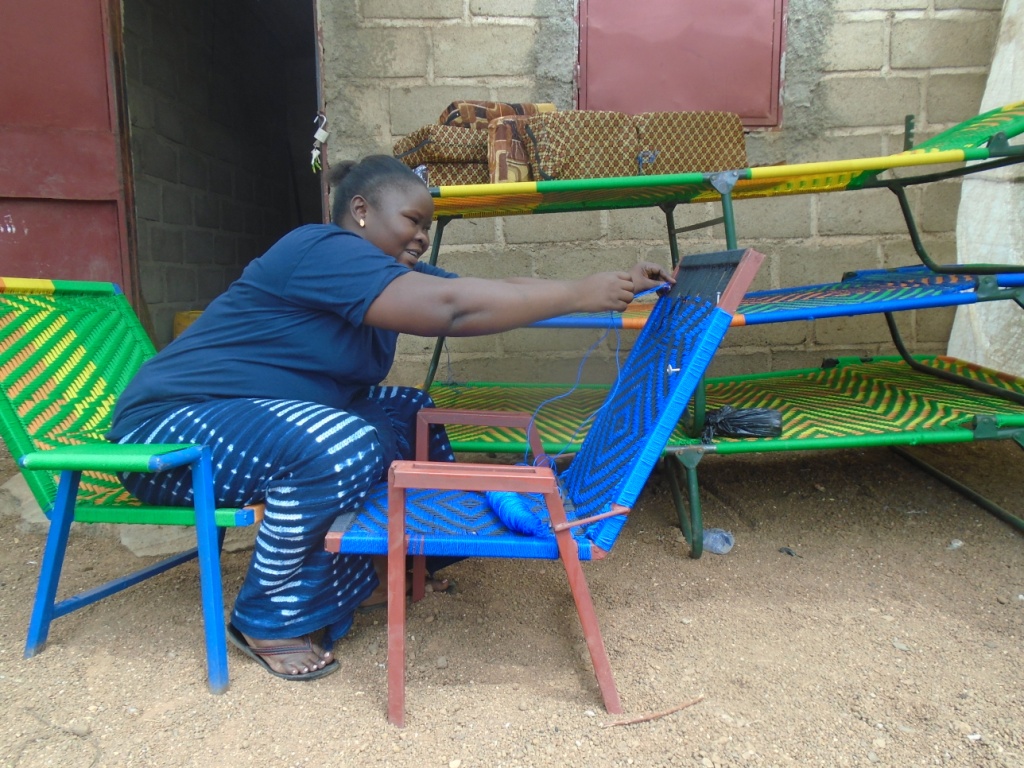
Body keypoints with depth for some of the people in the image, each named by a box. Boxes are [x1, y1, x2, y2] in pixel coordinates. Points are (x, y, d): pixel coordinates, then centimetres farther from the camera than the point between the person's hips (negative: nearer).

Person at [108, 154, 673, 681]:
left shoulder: (393, 272, 8)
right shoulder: (322, 250, -21)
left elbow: (498, 293, 0)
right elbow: (451, 306, -33)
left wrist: (612, 286, -6)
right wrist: (580, 294, -27)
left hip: (272, 420, 10)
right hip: (173, 431, -9)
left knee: (409, 415, 5)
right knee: (343, 448, -34)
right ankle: (267, 622, -10)